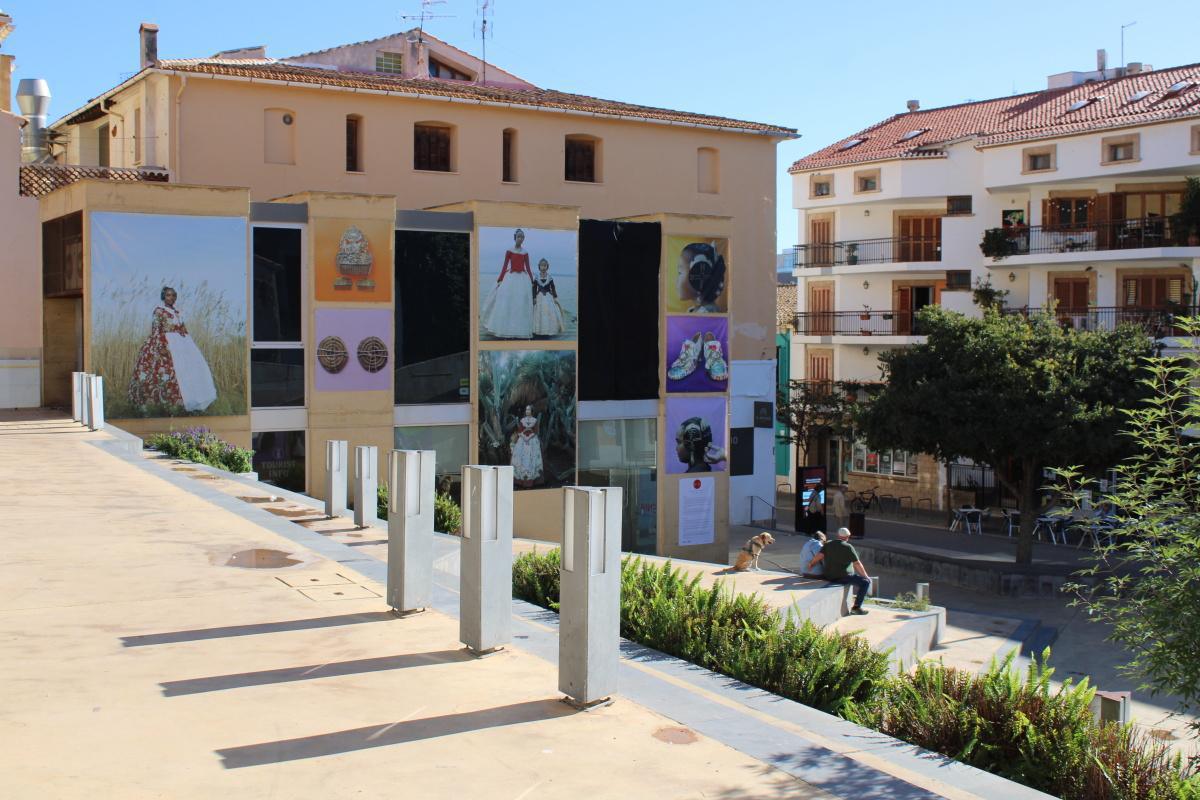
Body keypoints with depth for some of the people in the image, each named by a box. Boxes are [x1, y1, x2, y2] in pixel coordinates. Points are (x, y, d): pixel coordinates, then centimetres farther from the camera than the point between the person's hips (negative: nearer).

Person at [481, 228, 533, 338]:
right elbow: (504, 267, 1)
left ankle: (521, 330, 5)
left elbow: (528, 268, 10)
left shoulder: (525, 253, 8)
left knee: (522, 305, 1)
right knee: (507, 304, -3)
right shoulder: (509, 252, 2)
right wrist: (500, 280, -4)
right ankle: (506, 331, 2)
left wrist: (532, 282, 6)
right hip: (510, 278, -2)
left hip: (523, 280, 2)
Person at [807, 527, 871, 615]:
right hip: (843, 577, -7)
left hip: (829, 577, 7)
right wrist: (866, 576, -1)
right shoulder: (848, 547, -11)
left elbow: (819, 556, -8)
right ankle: (857, 607, 0)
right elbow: (857, 564, -11)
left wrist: (811, 564, 11)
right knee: (866, 581, 4)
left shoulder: (828, 544, 2)